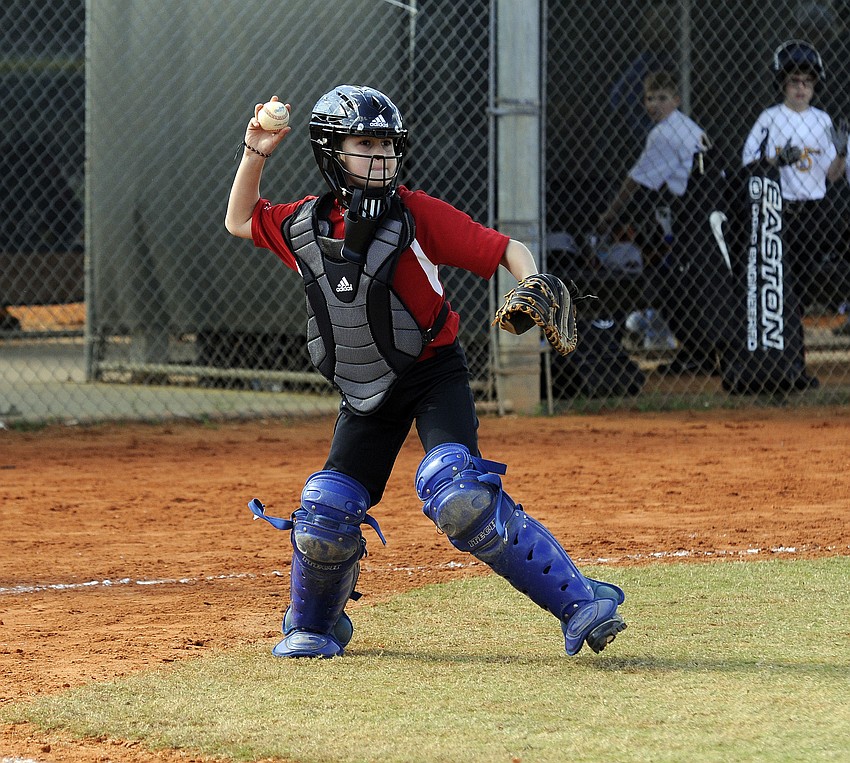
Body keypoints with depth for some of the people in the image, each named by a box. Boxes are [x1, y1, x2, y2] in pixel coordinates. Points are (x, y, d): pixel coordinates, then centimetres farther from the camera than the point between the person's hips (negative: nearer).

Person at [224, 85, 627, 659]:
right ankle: (312, 627, 25)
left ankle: (579, 602, -23)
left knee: (456, 493, -27)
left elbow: (505, 249, -12)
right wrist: (255, 155, 4)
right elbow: (239, 222, 18)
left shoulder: (417, 215, -13)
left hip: (434, 376, -4)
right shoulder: (304, 224, 0)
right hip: (366, 396, 4)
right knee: (327, 515, -5)